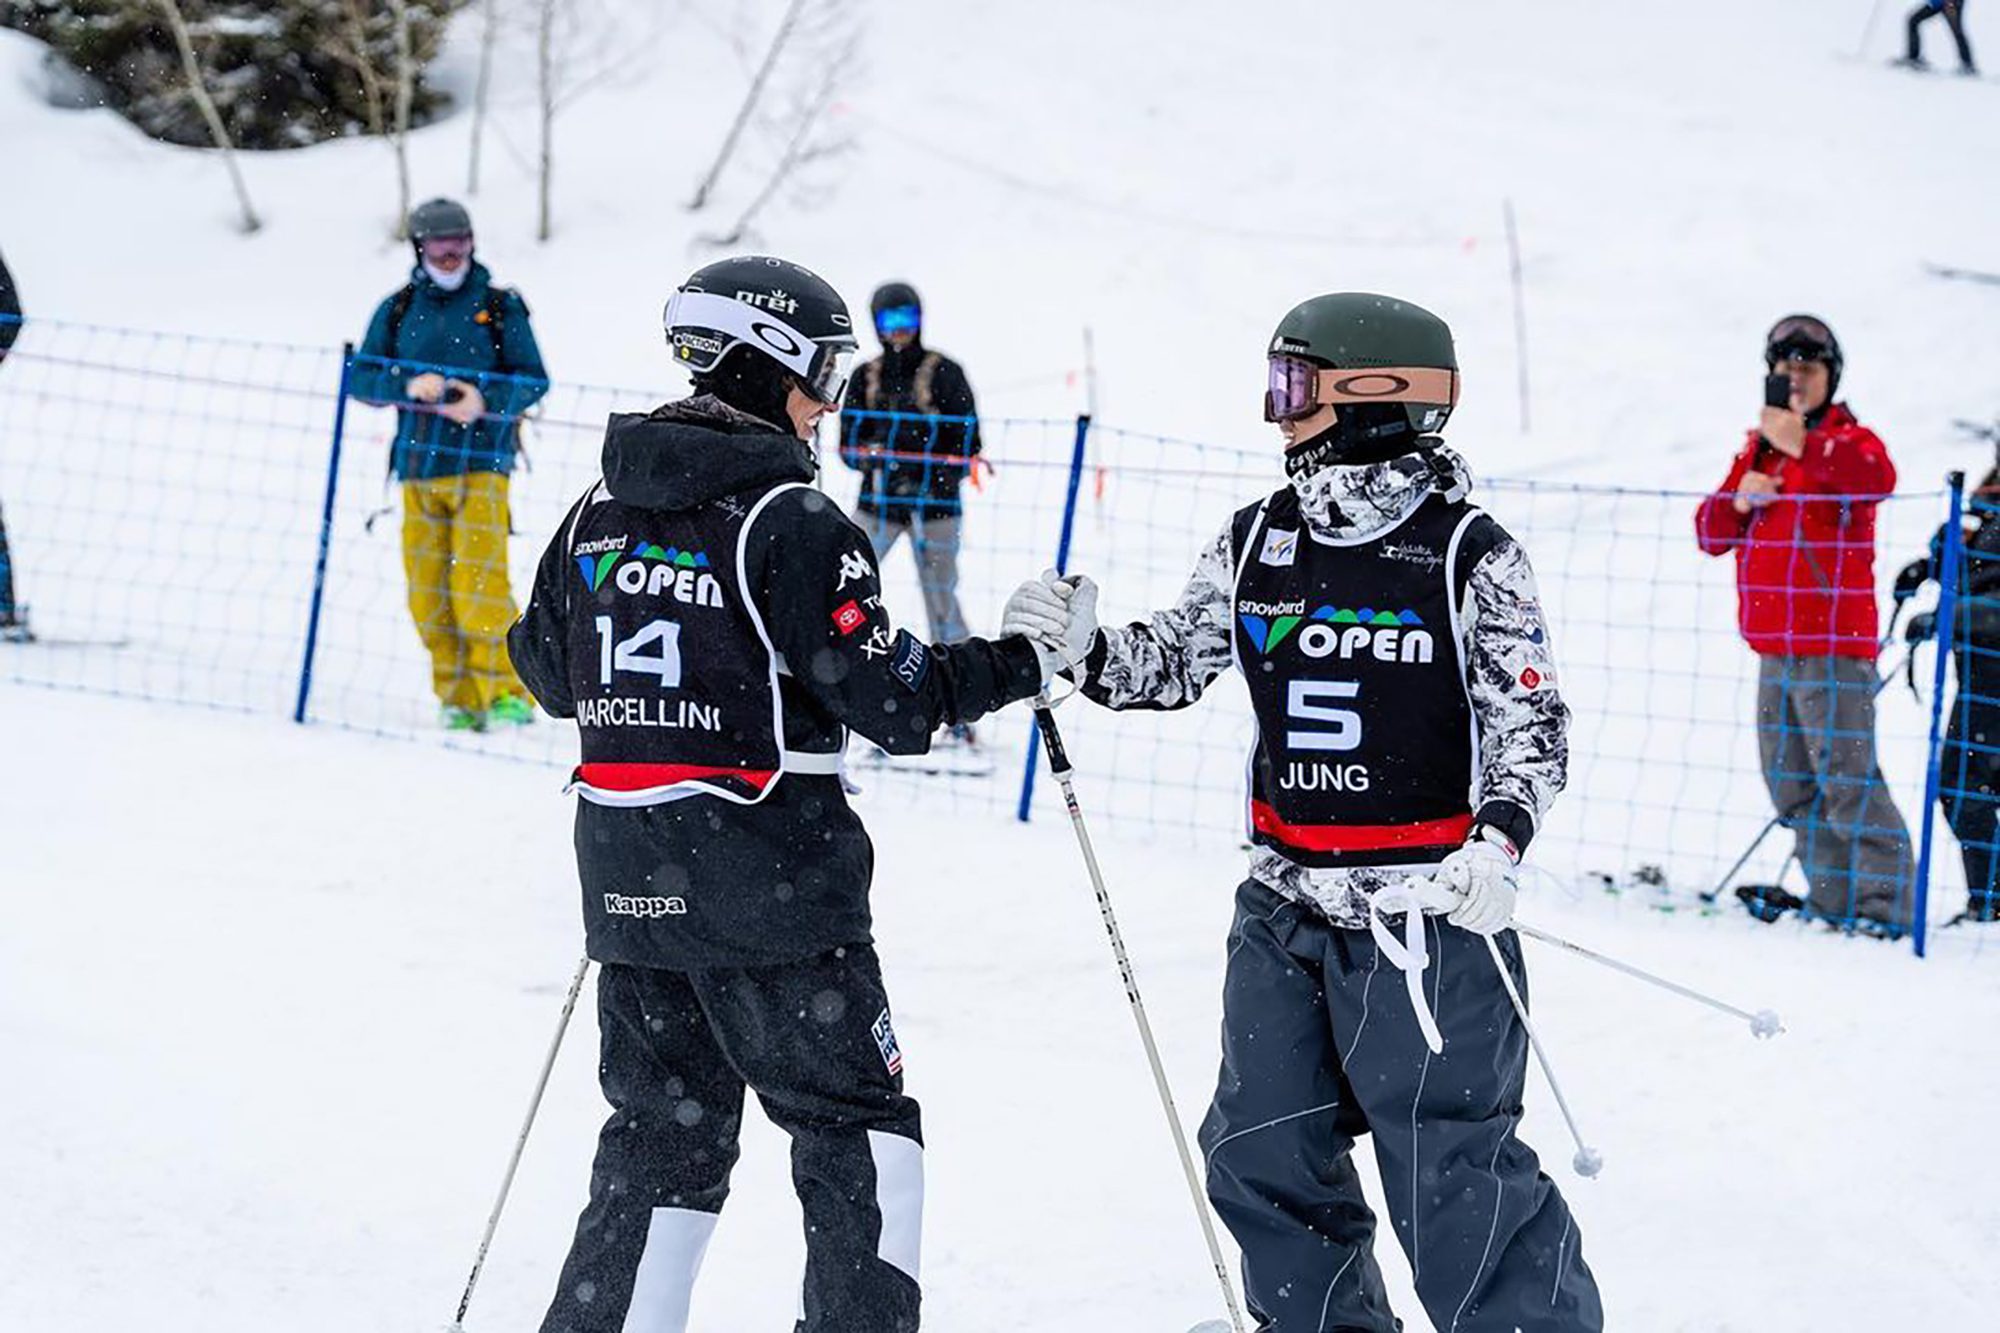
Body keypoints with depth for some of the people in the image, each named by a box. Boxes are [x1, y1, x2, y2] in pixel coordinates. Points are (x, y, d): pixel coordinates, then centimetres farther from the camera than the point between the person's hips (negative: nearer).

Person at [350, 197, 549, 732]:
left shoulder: (500, 306, 5)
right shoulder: (397, 310, 12)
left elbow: (533, 380, 3)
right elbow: (361, 376, 8)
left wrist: (485, 401, -15)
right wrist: (409, 386, -11)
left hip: (479, 463, -3)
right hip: (418, 467, 3)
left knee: (479, 583, -14)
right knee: (427, 595, 0)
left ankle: (507, 692, -7)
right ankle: (458, 700, 7)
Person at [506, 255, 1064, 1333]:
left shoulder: (601, 507, 8)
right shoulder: (791, 520, -13)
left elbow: (546, 669, 17)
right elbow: (889, 697, -15)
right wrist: (1025, 658, -4)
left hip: (625, 870, 7)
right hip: (765, 871, -7)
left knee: (665, 1130, 17)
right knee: (860, 1132, 3)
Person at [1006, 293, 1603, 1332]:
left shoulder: (1471, 556, -10)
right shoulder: (1257, 543, 6)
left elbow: (1531, 722, -8)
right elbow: (1172, 664, 15)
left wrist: (1498, 843, -23)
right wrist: (1082, 648, -3)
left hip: (1426, 907, -6)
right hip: (1284, 901, 6)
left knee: (1451, 1168, -7)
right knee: (1263, 1151, 12)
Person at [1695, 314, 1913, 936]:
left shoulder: (1850, 440, -2)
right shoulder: (1758, 448, 18)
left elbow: (1876, 476, -27)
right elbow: (1711, 533, 15)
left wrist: (1802, 445, -37)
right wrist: (1739, 499, -6)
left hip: (1833, 643, -8)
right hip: (1775, 647, 8)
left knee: (1846, 779, -12)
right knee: (1791, 786, 11)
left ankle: (1885, 902, -10)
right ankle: (1832, 899, 19)